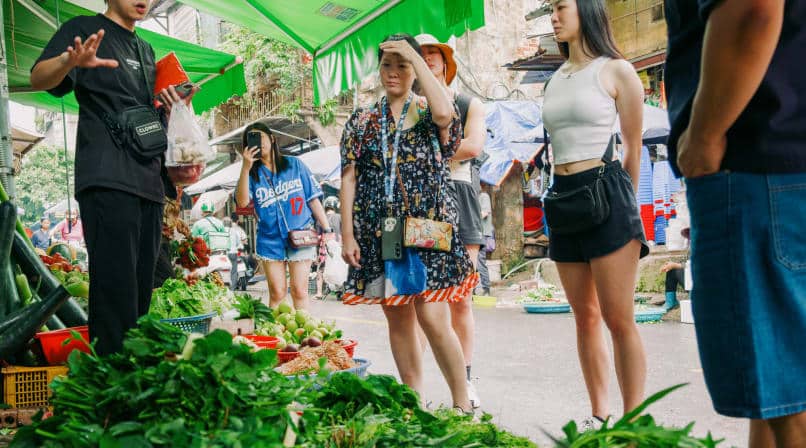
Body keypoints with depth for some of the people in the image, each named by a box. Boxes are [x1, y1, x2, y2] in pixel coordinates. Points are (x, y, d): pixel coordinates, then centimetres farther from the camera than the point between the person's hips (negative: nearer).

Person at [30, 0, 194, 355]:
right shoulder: (85, 29, 5)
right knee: (116, 290, -14)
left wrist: (175, 109, 8)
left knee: (141, 292, 6)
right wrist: (70, 60, -32)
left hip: (149, 181, 7)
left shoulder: (145, 51, 24)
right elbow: (39, 79, -10)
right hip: (107, 179, -7)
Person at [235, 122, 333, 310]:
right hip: (270, 240, 1)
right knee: (277, 294, 0)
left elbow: (313, 199, 6)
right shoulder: (253, 173, 6)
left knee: (299, 291, -2)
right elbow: (242, 201, -11)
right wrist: (246, 167, -16)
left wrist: (326, 229, 0)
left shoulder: (294, 164, 6)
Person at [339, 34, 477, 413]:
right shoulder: (362, 121, 11)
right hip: (380, 235, 3)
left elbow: (445, 113, -22)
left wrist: (416, 58, -14)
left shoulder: (428, 113, 5)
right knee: (398, 320, 7)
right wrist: (347, 235, -2)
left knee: (433, 319, -10)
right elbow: (348, 180, 7)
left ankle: (462, 404, 4)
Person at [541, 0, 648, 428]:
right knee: (585, 317, 9)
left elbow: (633, 148, 2)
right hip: (563, 199, 6)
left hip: (606, 194, -6)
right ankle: (598, 415, 17)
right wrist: (562, 195, 16)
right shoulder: (555, 80, 17)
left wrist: (623, 202, 7)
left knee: (618, 319, -6)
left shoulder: (616, 70, -1)